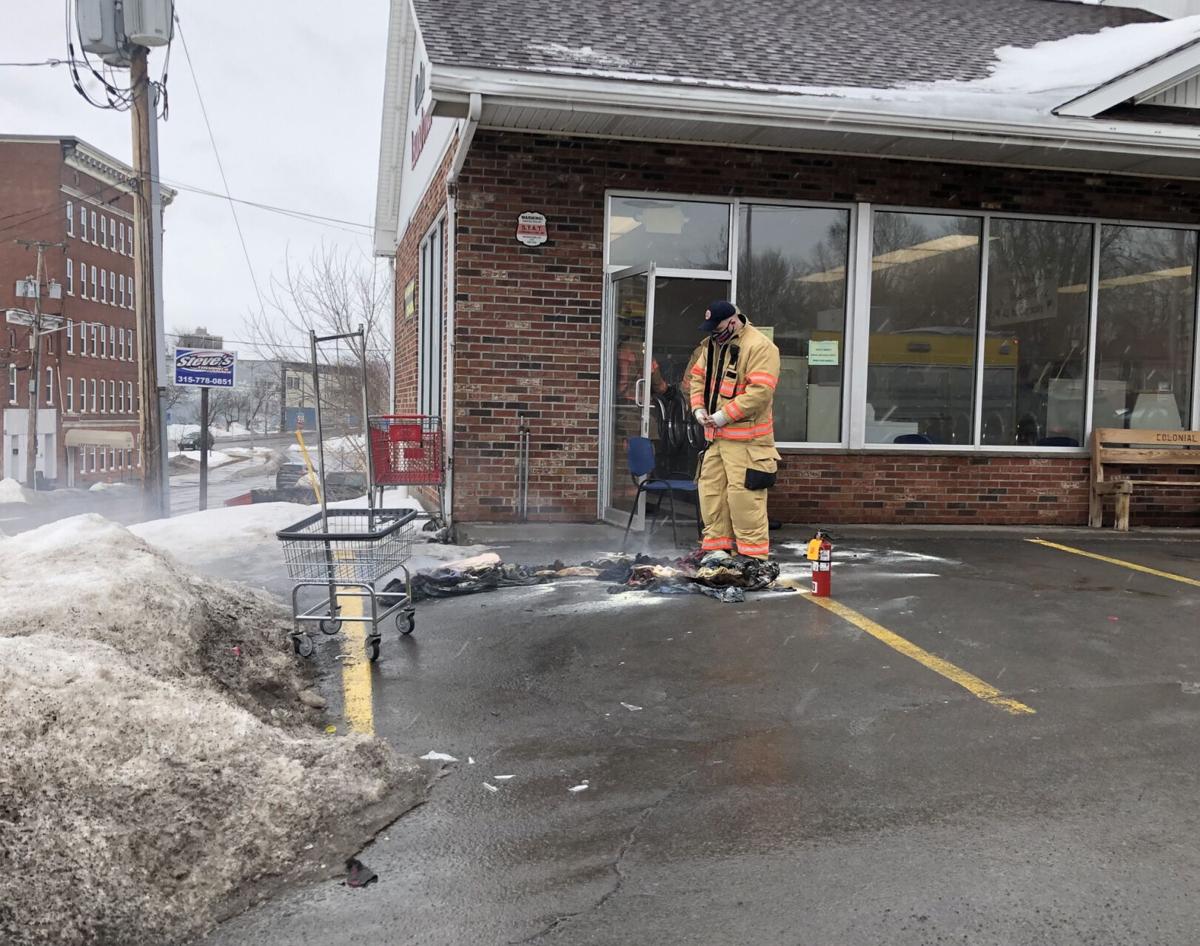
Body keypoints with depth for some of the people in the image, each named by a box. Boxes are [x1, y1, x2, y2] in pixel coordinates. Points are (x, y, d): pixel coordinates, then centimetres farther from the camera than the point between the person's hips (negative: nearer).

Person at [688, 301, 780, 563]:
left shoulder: (760, 347, -14)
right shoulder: (713, 345, 14)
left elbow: (760, 393, -22)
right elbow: (697, 376, 21)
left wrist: (723, 416, -19)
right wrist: (699, 408, 3)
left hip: (745, 439, -8)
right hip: (716, 436, 8)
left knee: (742, 495, -9)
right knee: (711, 490, 10)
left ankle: (753, 554, 0)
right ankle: (717, 546, 21)